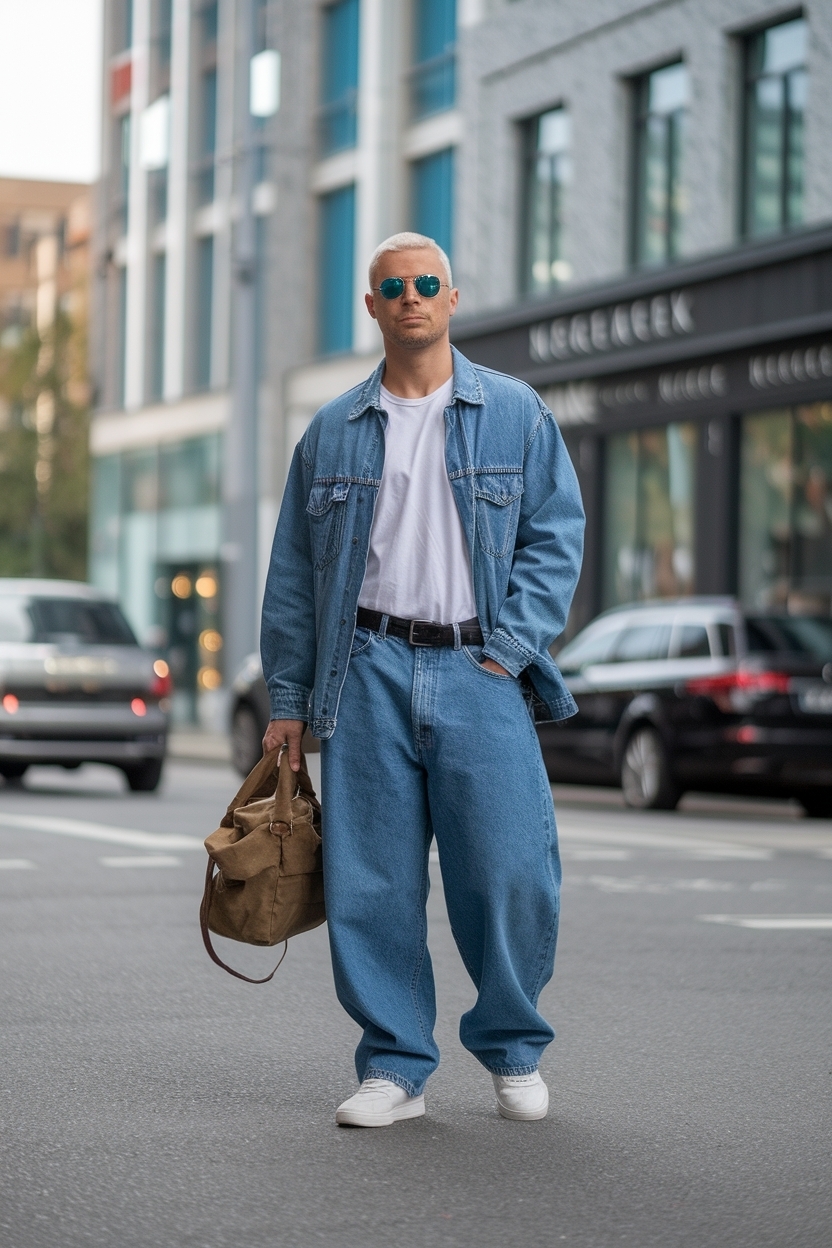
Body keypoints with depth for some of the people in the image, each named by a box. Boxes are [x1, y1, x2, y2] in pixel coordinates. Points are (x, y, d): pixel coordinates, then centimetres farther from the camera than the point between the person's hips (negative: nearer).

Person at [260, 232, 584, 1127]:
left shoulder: (516, 415, 9)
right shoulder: (333, 432, 13)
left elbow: (556, 536, 6)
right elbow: (292, 572, 14)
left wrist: (511, 648, -6)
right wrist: (288, 699, 8)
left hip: (478, 672, -1)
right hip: (368, 673, 1)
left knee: (510, 874, -6)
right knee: (370, 883, -1)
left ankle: (513, 1052, 15)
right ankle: (394, 1068, 11)